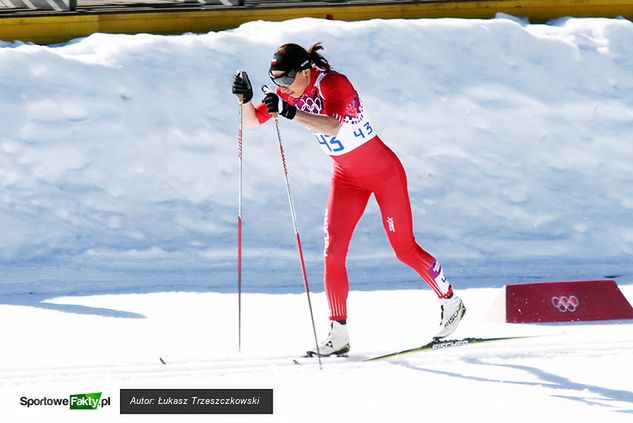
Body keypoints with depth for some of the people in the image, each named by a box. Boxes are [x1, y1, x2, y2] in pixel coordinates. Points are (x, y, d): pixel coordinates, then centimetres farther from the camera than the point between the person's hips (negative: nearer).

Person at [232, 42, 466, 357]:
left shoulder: (332, 83, -27)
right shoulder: (288, 93, -6)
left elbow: (333, 126, -45)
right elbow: (251, 121, -5)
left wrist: (291, 113, -56)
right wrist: (245, 99, -26)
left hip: (383, 171, -6)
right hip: (346, 177, 6)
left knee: (404, 248, 0)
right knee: (333, 251, -7)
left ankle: (451, 302, 23)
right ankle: (338, 333, -3)